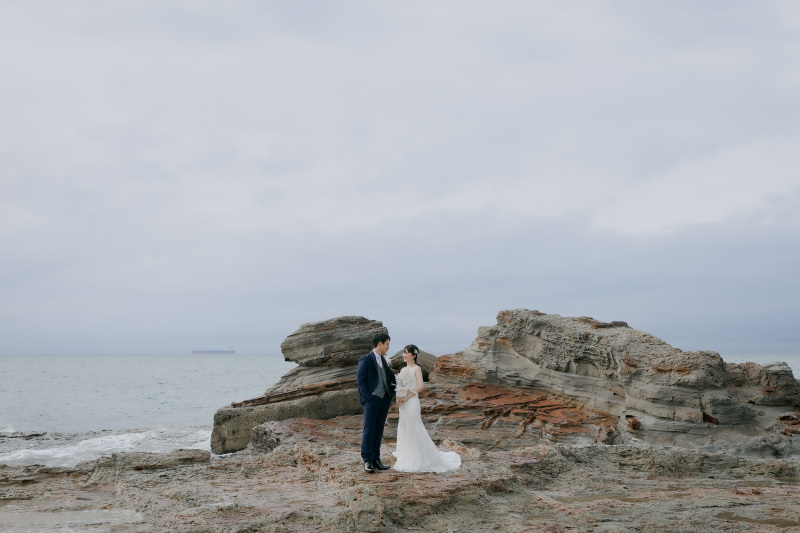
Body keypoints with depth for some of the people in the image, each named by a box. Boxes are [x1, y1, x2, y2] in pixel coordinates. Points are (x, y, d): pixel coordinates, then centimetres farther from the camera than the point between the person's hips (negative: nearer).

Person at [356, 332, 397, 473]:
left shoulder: (383, 360, 17)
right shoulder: (365, 360, -6)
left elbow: (390, 377, 18)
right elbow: (361, 380, -9)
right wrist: (368, 398, -16)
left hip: (384, 399, 7)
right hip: (372, 399, -7)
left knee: (379, 430, 9)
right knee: (369, 430, -5)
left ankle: (376, 459, 13)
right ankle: (367, 461, -2)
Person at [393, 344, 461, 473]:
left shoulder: (416, 369, -7)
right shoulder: (403, 370, 14)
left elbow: (420, 386, -18)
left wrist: (406, 398, -18)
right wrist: (398, 398, -1)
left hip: (412, 402, -8)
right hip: (403, 404, 8)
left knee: (413, 430, -6)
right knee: (404, 430, 10)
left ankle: (414, 462, 1)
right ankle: (407, 460, 20)